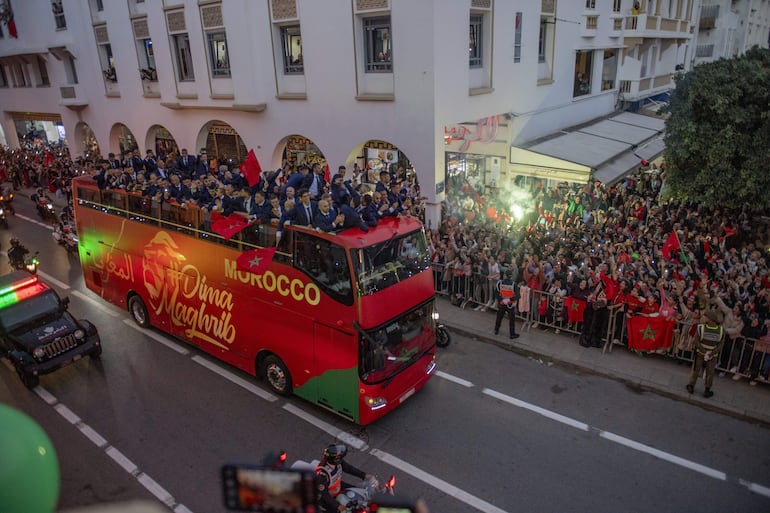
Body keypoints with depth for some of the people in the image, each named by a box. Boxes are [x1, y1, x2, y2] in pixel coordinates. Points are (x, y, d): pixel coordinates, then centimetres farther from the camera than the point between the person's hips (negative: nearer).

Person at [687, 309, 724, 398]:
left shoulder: (701, 327, -22)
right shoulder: (721, 330, -17)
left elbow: (697, 342, -18)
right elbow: (720, 345, -14)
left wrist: (705, 352, -12)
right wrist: (711, 354, -14)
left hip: (700, 353, -1)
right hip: (713, 356, 1)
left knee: (696, 370, 17)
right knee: (710, 373, 17)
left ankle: (691, 386, 31)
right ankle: (707, 391, 29)